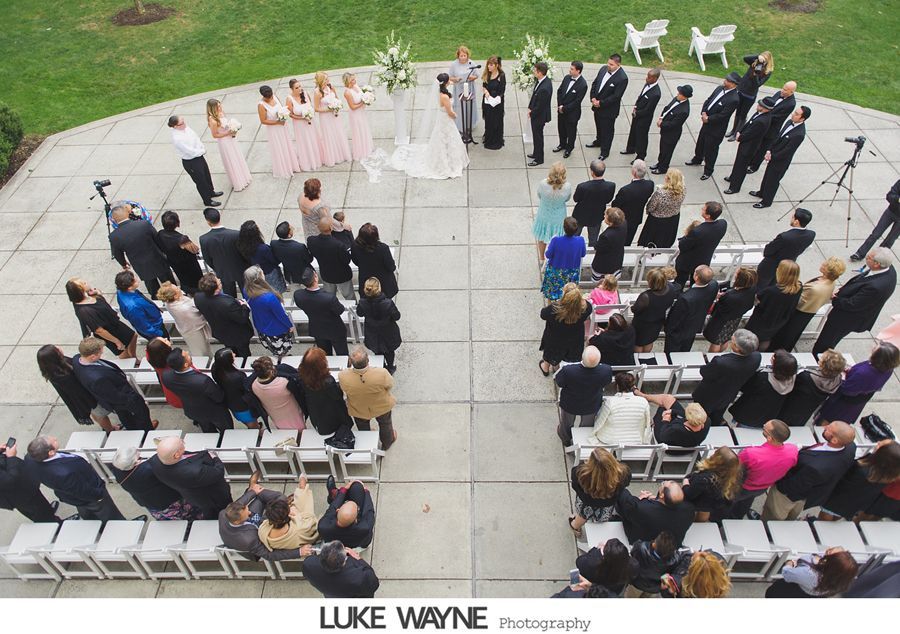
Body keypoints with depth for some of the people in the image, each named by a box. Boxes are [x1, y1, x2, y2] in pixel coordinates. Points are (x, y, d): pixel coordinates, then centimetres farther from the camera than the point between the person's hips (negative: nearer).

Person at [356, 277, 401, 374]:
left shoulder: (362, 302, -31)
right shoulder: (387, 303, -38)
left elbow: (359, 313, -7)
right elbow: (397, 316, -22)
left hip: (372, 333, 2)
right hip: (387, 333, -1)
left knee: (378, 352, 30)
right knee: (389, 351, 29)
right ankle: (390, 368, 53)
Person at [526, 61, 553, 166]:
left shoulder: (545, 88, -35)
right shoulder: (540, 80, -6)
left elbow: (539, 106, -26)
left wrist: (531, 113, -11)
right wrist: (530, 108, 2)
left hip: (539, 116, -9)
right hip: (535, 113, 9)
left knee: (538, 137, 9)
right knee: (536, 135, 25)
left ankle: (539, 159, 26)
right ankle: (536, 153, 44)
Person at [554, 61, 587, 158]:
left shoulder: (583, 85, -24)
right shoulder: (567, 78, -6)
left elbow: (577, 101, -22)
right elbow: (559, 91, 3)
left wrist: (564, 108, -18)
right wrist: (560, 105, -8)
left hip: (572, 113, -6)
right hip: (561, 110, 6)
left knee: (571, 132, 14)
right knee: (561, 128, 24)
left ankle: (569, 149, 36)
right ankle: (562, 145, 47)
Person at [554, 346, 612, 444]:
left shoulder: (568, 370, -42)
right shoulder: (606, 370, -37)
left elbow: (557, 381, -20)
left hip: (569, 405, -1)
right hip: (592, 406, 1)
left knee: (566, 424, 34)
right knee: (587, 426, 34)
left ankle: (566, 439, 64)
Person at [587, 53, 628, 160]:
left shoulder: (622, 78, -26)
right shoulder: (603, 69, -6)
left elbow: (616, 96, -24)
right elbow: (595, 83, 4)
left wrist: (601, 103, -21)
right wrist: (593, 98, -9)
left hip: (609, 109, -7)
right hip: (597, 106, 7)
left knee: (607, 130, 11)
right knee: (599, 126, 28)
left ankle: (604, 152, 27)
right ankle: (599, 141, 54)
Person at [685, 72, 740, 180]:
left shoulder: (733, 99, -28)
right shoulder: (719, 88, -4)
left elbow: (722, 116, -26)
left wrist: (708, 119, -18)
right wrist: (703, 112, -10)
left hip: (716, 128, -8)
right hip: (707, 122, 8)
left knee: (710, 149, 7)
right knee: (700, 142, 27)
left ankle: (708, 171, 26)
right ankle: (697, 159, 53)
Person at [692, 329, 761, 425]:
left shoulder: (720, 362, -47)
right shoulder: (756, 357, -30)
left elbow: (704, 373, -25)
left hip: (707, 398, -5)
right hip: (727, 398, 5)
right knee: (716, 421, 34)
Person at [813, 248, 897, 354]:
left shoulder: (875, 287, -40)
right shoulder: (888, 268, -14)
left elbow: (852, 305, -27)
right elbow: (861, 278, 4)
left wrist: (834, 299, -12)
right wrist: (845, 288, -4)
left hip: (848, 319, -8)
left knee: (825, 343, 15)